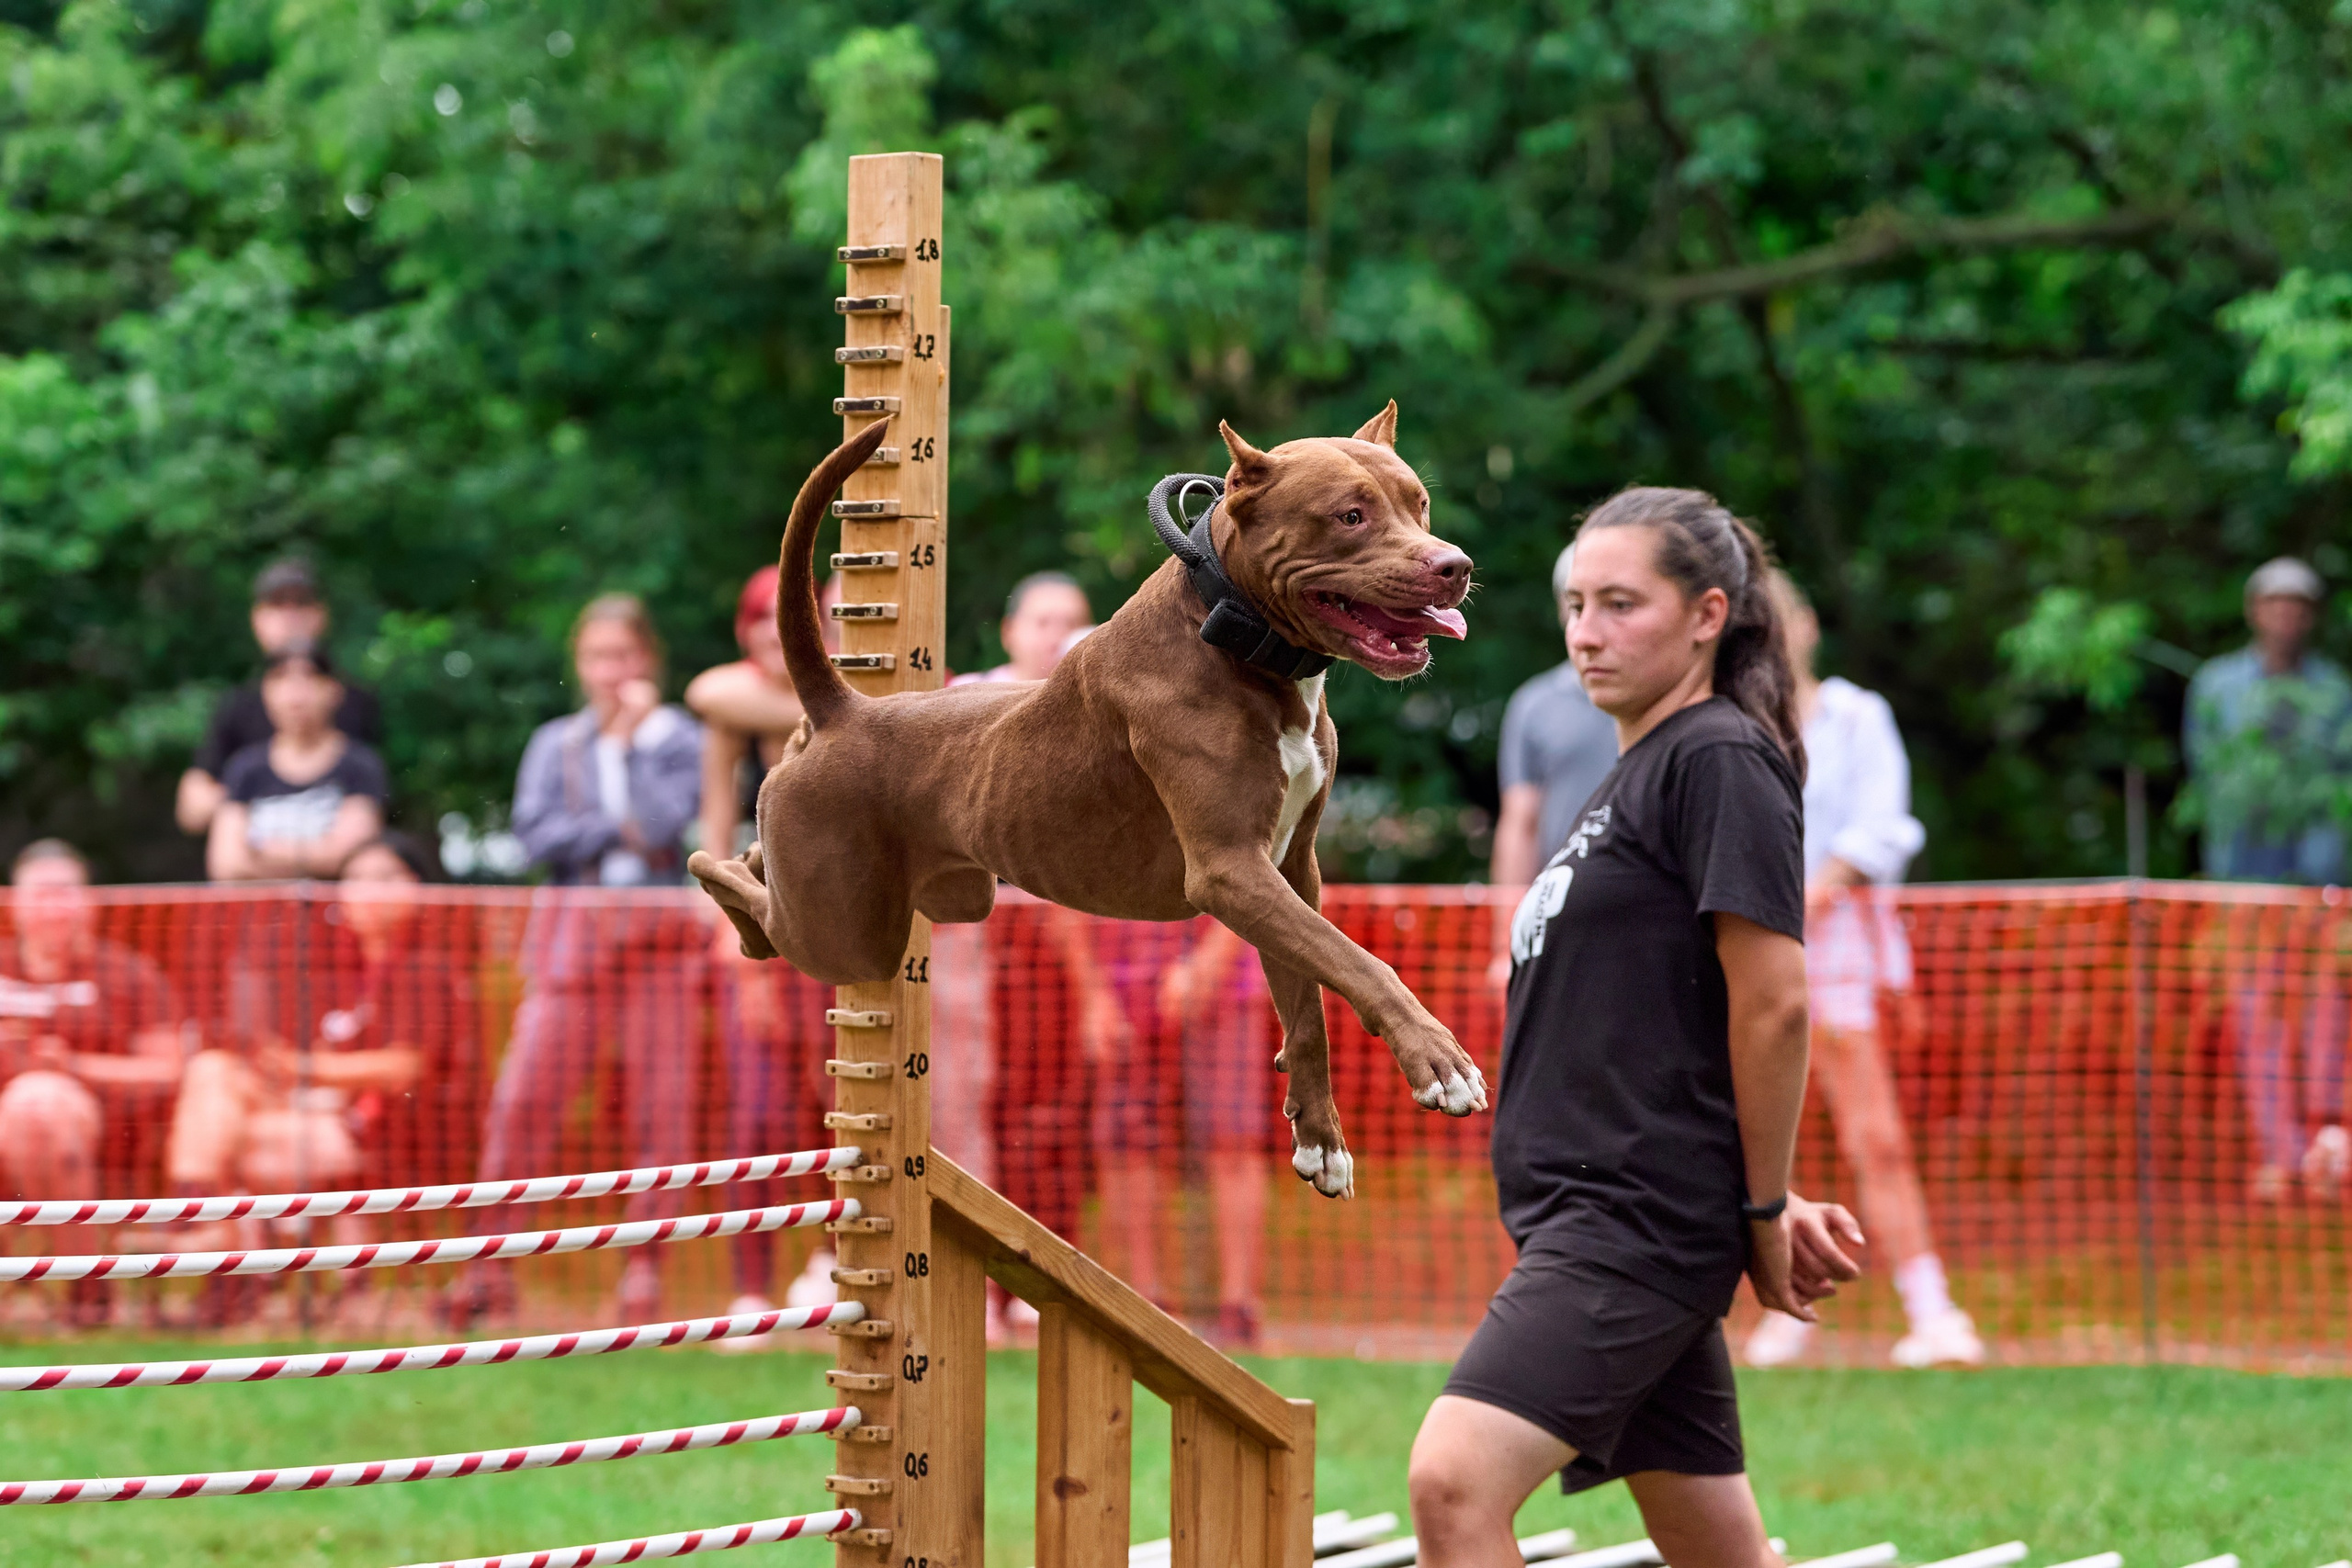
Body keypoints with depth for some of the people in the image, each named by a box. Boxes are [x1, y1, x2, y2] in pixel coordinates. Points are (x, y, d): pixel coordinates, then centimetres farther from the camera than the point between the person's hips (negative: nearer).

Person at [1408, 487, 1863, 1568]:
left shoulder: (1721, 761, -9)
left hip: (1643, 1216, -10)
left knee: (1457, 1479, -23)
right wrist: (1765, 1205, 14)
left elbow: (1772, 1002, -15)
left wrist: (1765, 1215, -10)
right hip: (1587, 1219, 10)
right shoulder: (1635, 774, 20)